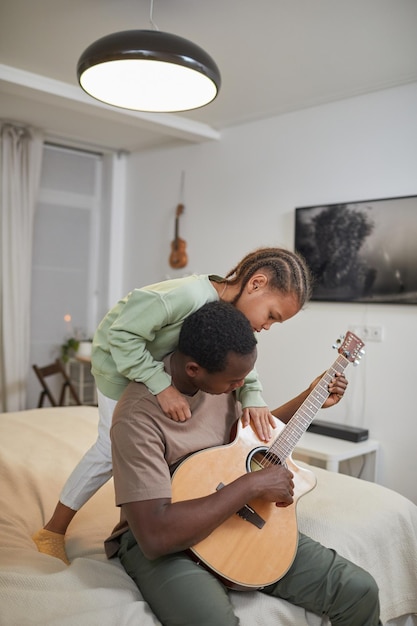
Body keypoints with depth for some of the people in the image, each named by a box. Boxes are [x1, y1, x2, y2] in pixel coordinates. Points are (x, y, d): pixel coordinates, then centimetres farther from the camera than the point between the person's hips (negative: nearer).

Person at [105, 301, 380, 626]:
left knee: (359, 590, -8)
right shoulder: (140, 415, -25)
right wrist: (251, 484, -28)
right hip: (167, 543, -6)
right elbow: (156, 535, -31)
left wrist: (309, 400, 12)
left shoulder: (218, 381, -1)